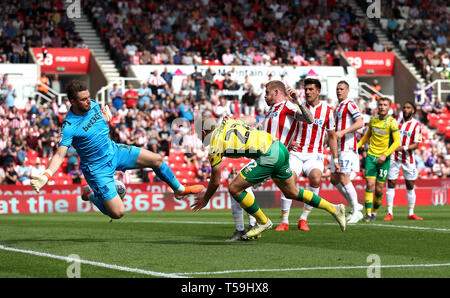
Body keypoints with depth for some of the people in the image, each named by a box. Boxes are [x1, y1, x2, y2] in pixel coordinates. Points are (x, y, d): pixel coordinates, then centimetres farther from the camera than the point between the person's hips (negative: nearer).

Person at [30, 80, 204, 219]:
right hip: (98, 168, -7)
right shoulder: (69, 126, -27)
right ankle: (90, 194, 19)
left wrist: (106, 115, 4)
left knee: (157, 160, 5)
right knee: (118, 213, -11)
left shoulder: (93, 105, -6)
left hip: (114, 151, 7)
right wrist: (46, 176, -48)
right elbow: (60, 155, -35)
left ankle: (179, 189, 31)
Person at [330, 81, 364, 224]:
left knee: (344, 179, -11)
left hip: (347, 148, -10)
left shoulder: (349, 104, -9)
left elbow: (360, 123, -21)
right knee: (334, 179, 8)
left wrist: (343, 132, -27)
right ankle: (354, 205, 17)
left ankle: (356, 212, -4)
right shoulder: (338, 107, 20)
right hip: (338, 148, 10)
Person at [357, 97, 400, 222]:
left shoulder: (392, 122, -8)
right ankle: (368, 213, -9)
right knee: (369, 185, -10)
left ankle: (374, 212, 19)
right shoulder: (373, 119, 7)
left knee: (379, 189, 0)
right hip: (371, 156, 3)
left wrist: (385, 155, -22)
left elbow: (397, 142, -13)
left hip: (384, 159, -3)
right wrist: (357, 146, 17)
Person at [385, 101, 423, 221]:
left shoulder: (416, 125, -3)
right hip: (394, 157, 2)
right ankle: (389, 213, -1)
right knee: (391, 184, -4)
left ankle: (411, 213, 11)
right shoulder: (397, 121, 7)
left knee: (410, 186, 2)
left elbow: (416, 145, -8)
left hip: (408, 158, -2)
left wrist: (404, 148, -23)